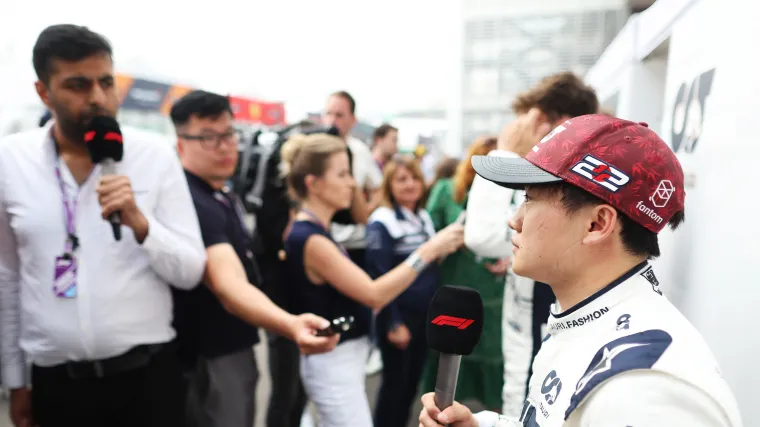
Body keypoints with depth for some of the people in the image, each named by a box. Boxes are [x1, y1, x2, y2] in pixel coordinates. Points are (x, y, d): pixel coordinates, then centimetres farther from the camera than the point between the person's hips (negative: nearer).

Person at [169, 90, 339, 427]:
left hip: (234, 349, 10)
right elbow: (228, 285, -40)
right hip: (212, 359, -9)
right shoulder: (190, 204, -25)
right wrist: (290, 325, -55)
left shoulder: (224, 194, 7)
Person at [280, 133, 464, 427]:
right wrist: (429, 250, -23)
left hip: (339, 360, 9)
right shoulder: (310, 239, -23)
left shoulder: (311, 231, 6)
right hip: (334, 363, -9)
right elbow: (374, 294, -24)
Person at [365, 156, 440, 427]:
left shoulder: (425, 217, 8)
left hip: (425, 315, 7)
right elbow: (378, 277, -17)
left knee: (413, 381, 16)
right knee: (395, 382, 5)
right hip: (398, 317, -7)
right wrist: (392, 323, -18)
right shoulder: (382, 222, -14)